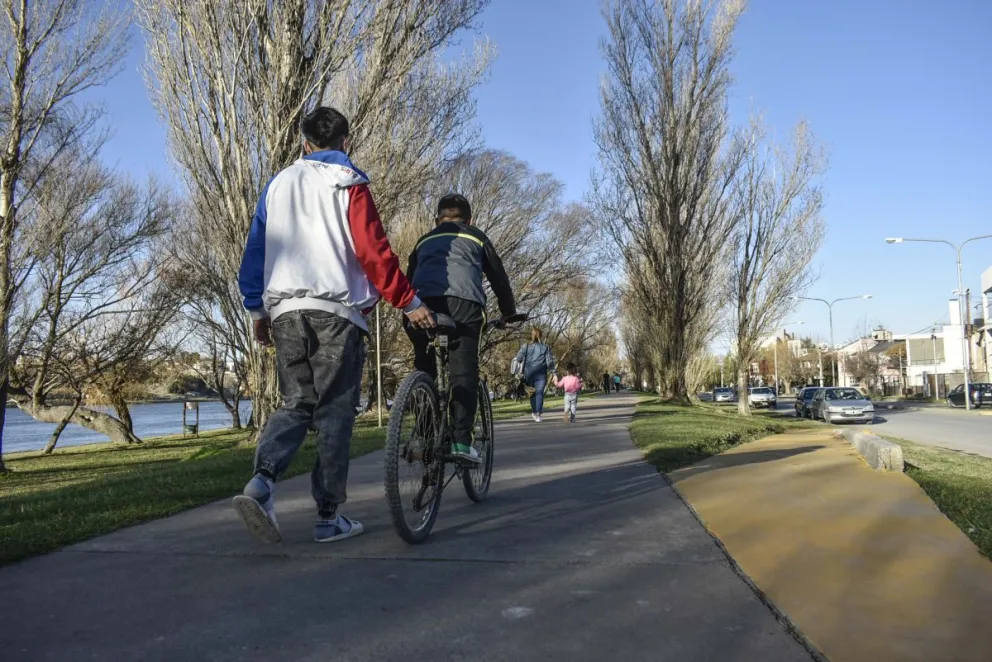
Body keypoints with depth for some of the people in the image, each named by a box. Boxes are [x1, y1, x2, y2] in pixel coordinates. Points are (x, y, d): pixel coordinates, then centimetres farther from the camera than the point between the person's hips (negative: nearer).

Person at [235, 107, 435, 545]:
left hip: (284, 309, 4)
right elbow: (373, 251, -8)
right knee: (335, 412, 2)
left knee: (296, 404, 12)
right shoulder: (348, 184, 2)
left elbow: (255, 252, 16)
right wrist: (408, 302, -3)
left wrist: (257, 310, 22)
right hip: (336, 310, -4)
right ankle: (329, 517, 6)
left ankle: (262, 481, -12)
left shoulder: (277, 185, 17)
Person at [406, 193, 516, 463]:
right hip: (464, 300, -2)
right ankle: (461, 441, -10)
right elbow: (498, 276, 31)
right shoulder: (476, 237, 29)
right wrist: (509, 312, 42)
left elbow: (409, 279, 35)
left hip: (424, 302, 2)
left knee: (423, 370, 13)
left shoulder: (424, 240, 34)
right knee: (463, 371, -1)